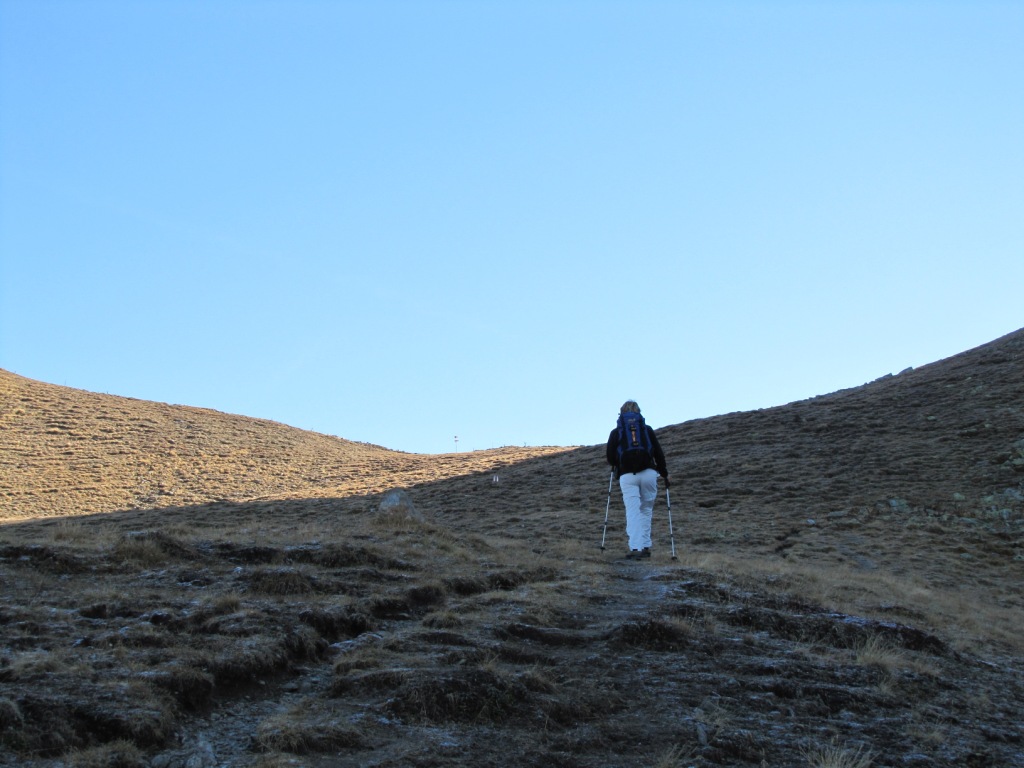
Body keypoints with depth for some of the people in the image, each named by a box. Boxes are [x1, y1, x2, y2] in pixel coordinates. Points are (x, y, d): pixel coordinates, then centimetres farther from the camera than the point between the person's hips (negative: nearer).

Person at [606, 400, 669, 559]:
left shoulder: (616, 432, 13)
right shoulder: (647, 429, 15)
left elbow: (610, 458, 10)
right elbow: (659, 453, 10)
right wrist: (664, 473, 22)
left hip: (627, 476, -1)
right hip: (649, 473, 1)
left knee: (633, 512, -4)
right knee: (646, 510, 14)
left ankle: (635, 548, -18)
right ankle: (645, 546, 11)